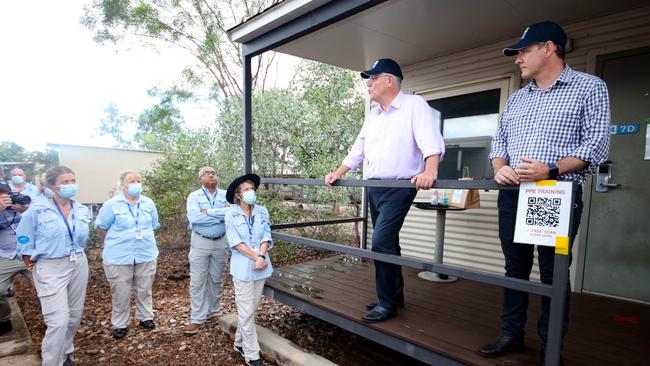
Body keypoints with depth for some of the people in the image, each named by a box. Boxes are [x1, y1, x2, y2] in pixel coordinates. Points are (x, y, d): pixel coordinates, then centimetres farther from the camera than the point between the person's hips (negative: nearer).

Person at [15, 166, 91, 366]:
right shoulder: (36, 210, -11)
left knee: (74, 316, 16)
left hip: (78, 265, 5)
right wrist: (36, 271, -1)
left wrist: (75, 256, 7)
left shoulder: (82, 210, 2)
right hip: (50, 268, -5)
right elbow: (25, 245, -4)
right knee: (59, 321, -9)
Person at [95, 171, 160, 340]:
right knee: (121, 293, 6)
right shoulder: (112, 204, -8)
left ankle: (145, 317, 32)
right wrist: (114, 244, 7)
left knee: (144, 290, 15)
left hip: (146, 255, 3)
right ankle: (119, 324, 23)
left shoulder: (149, 203, 3)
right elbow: (101, 228, 0)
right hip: (119, 257, -3)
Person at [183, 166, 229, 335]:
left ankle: (213, 312, 31)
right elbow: (194, 217, -21)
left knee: (216, 279, 14)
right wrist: (221, 217, -17)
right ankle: (197, 318, 12)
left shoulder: (225, 195, 2)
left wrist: (208, 212, -17)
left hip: (221, 242, 2)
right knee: (197, 281, 2)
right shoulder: (194, 196, -3)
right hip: (200, 242, -2)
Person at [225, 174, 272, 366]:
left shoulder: (262, 211, 3)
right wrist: (256, 258, -16)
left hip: (261, 266, 4)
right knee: (246, 312, 1)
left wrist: (262, 256, -16)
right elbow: (236, 242, -12)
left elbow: (266, 237, 0)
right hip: (243, 268, -4)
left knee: (251, 308, 15)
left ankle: (240, 343, 33)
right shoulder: (231, 214, -6)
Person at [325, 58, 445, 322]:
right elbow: (357, 150, 21)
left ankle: (388, 303, 4)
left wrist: (429, 172, -37)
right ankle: (394, 295, 27)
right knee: (387, 243, 14)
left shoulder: (415, 105, -7)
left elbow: (431, 142, -21)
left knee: (381, 243, -13)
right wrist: (337, 174, 16)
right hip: (374, 188, 8)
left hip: (399, 188, -8)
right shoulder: (372, 115, 16)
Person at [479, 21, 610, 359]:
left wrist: (550, 171, -21)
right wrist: (500, 167, -6)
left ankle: (551, 347, 19)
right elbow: (499, 140, 16)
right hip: (512, 195, 5)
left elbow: (597, 143, -7)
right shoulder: (516, 99, 18)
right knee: (515, 267, 11)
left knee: (553, 273, 3)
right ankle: (511, 335, 23)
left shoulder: (589, 87, 2)